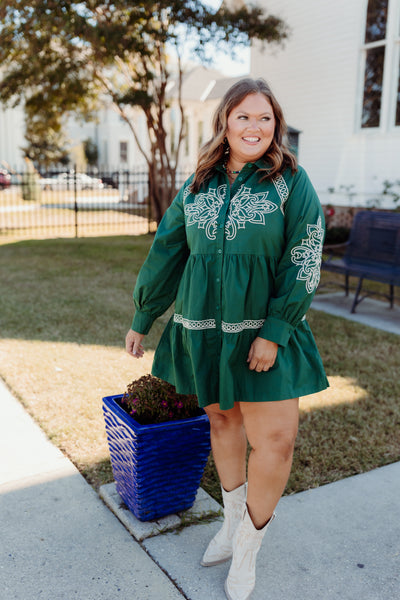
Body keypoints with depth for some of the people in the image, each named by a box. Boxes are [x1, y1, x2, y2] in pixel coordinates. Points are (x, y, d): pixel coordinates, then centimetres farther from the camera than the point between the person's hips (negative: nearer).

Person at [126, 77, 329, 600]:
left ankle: (249, 543, 21)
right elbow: (166, 253, 9)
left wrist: (273, 333, -16)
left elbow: (304, 262, -10)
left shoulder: (292, 182, -5)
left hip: (265, 330, -3)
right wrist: (142, 319, 12)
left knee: (274, 441, -5)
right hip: (204, 328, 4)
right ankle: (233, 520, 38)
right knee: (221, 420, 16)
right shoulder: (197, 186, 5)